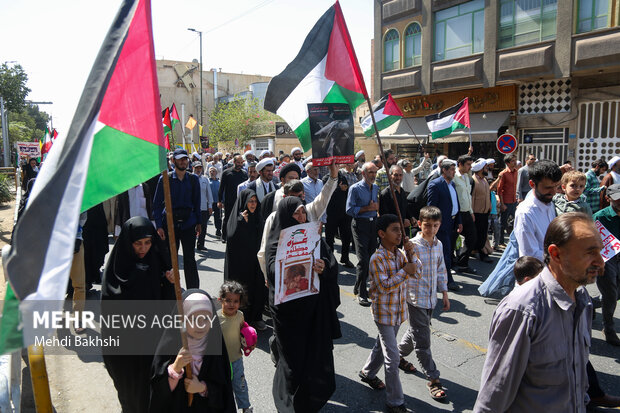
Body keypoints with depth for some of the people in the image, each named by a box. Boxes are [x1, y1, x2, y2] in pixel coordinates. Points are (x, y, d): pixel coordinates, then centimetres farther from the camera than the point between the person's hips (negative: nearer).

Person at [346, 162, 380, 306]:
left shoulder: (376, 188, 13)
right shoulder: (355, 188, -7)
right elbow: (349, 210, -11)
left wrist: (376, 207, -3)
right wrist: (367, 208, -15)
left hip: (373, 224, 7)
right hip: (360, 225, -7)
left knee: (371, 257, 10)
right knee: (363, 259, -11)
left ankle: (359, 287, 26)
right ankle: (361, 293, -1)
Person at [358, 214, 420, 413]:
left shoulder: (400, 254, 1)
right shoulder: (377, 258, -21)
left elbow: (416, 271, -4)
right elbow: (384, 286, -26)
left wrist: (410, 254, -17)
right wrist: (404, 272, -26)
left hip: (399, 310, 7)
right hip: (384, 313, -7)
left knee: (382, 344, 25)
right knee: (392, 357, -3)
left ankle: (368, 373, 49)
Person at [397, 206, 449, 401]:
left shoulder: (438, 245, 4)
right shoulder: (412, 245, -17)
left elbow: (440, 270, 14)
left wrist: (444, 293, 16)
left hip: (431, 299, 7)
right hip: (415, 299, -7)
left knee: (416, 332, 21)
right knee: (422, 340, 0)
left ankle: (398, 355, 44)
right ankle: (433, 379, 12)